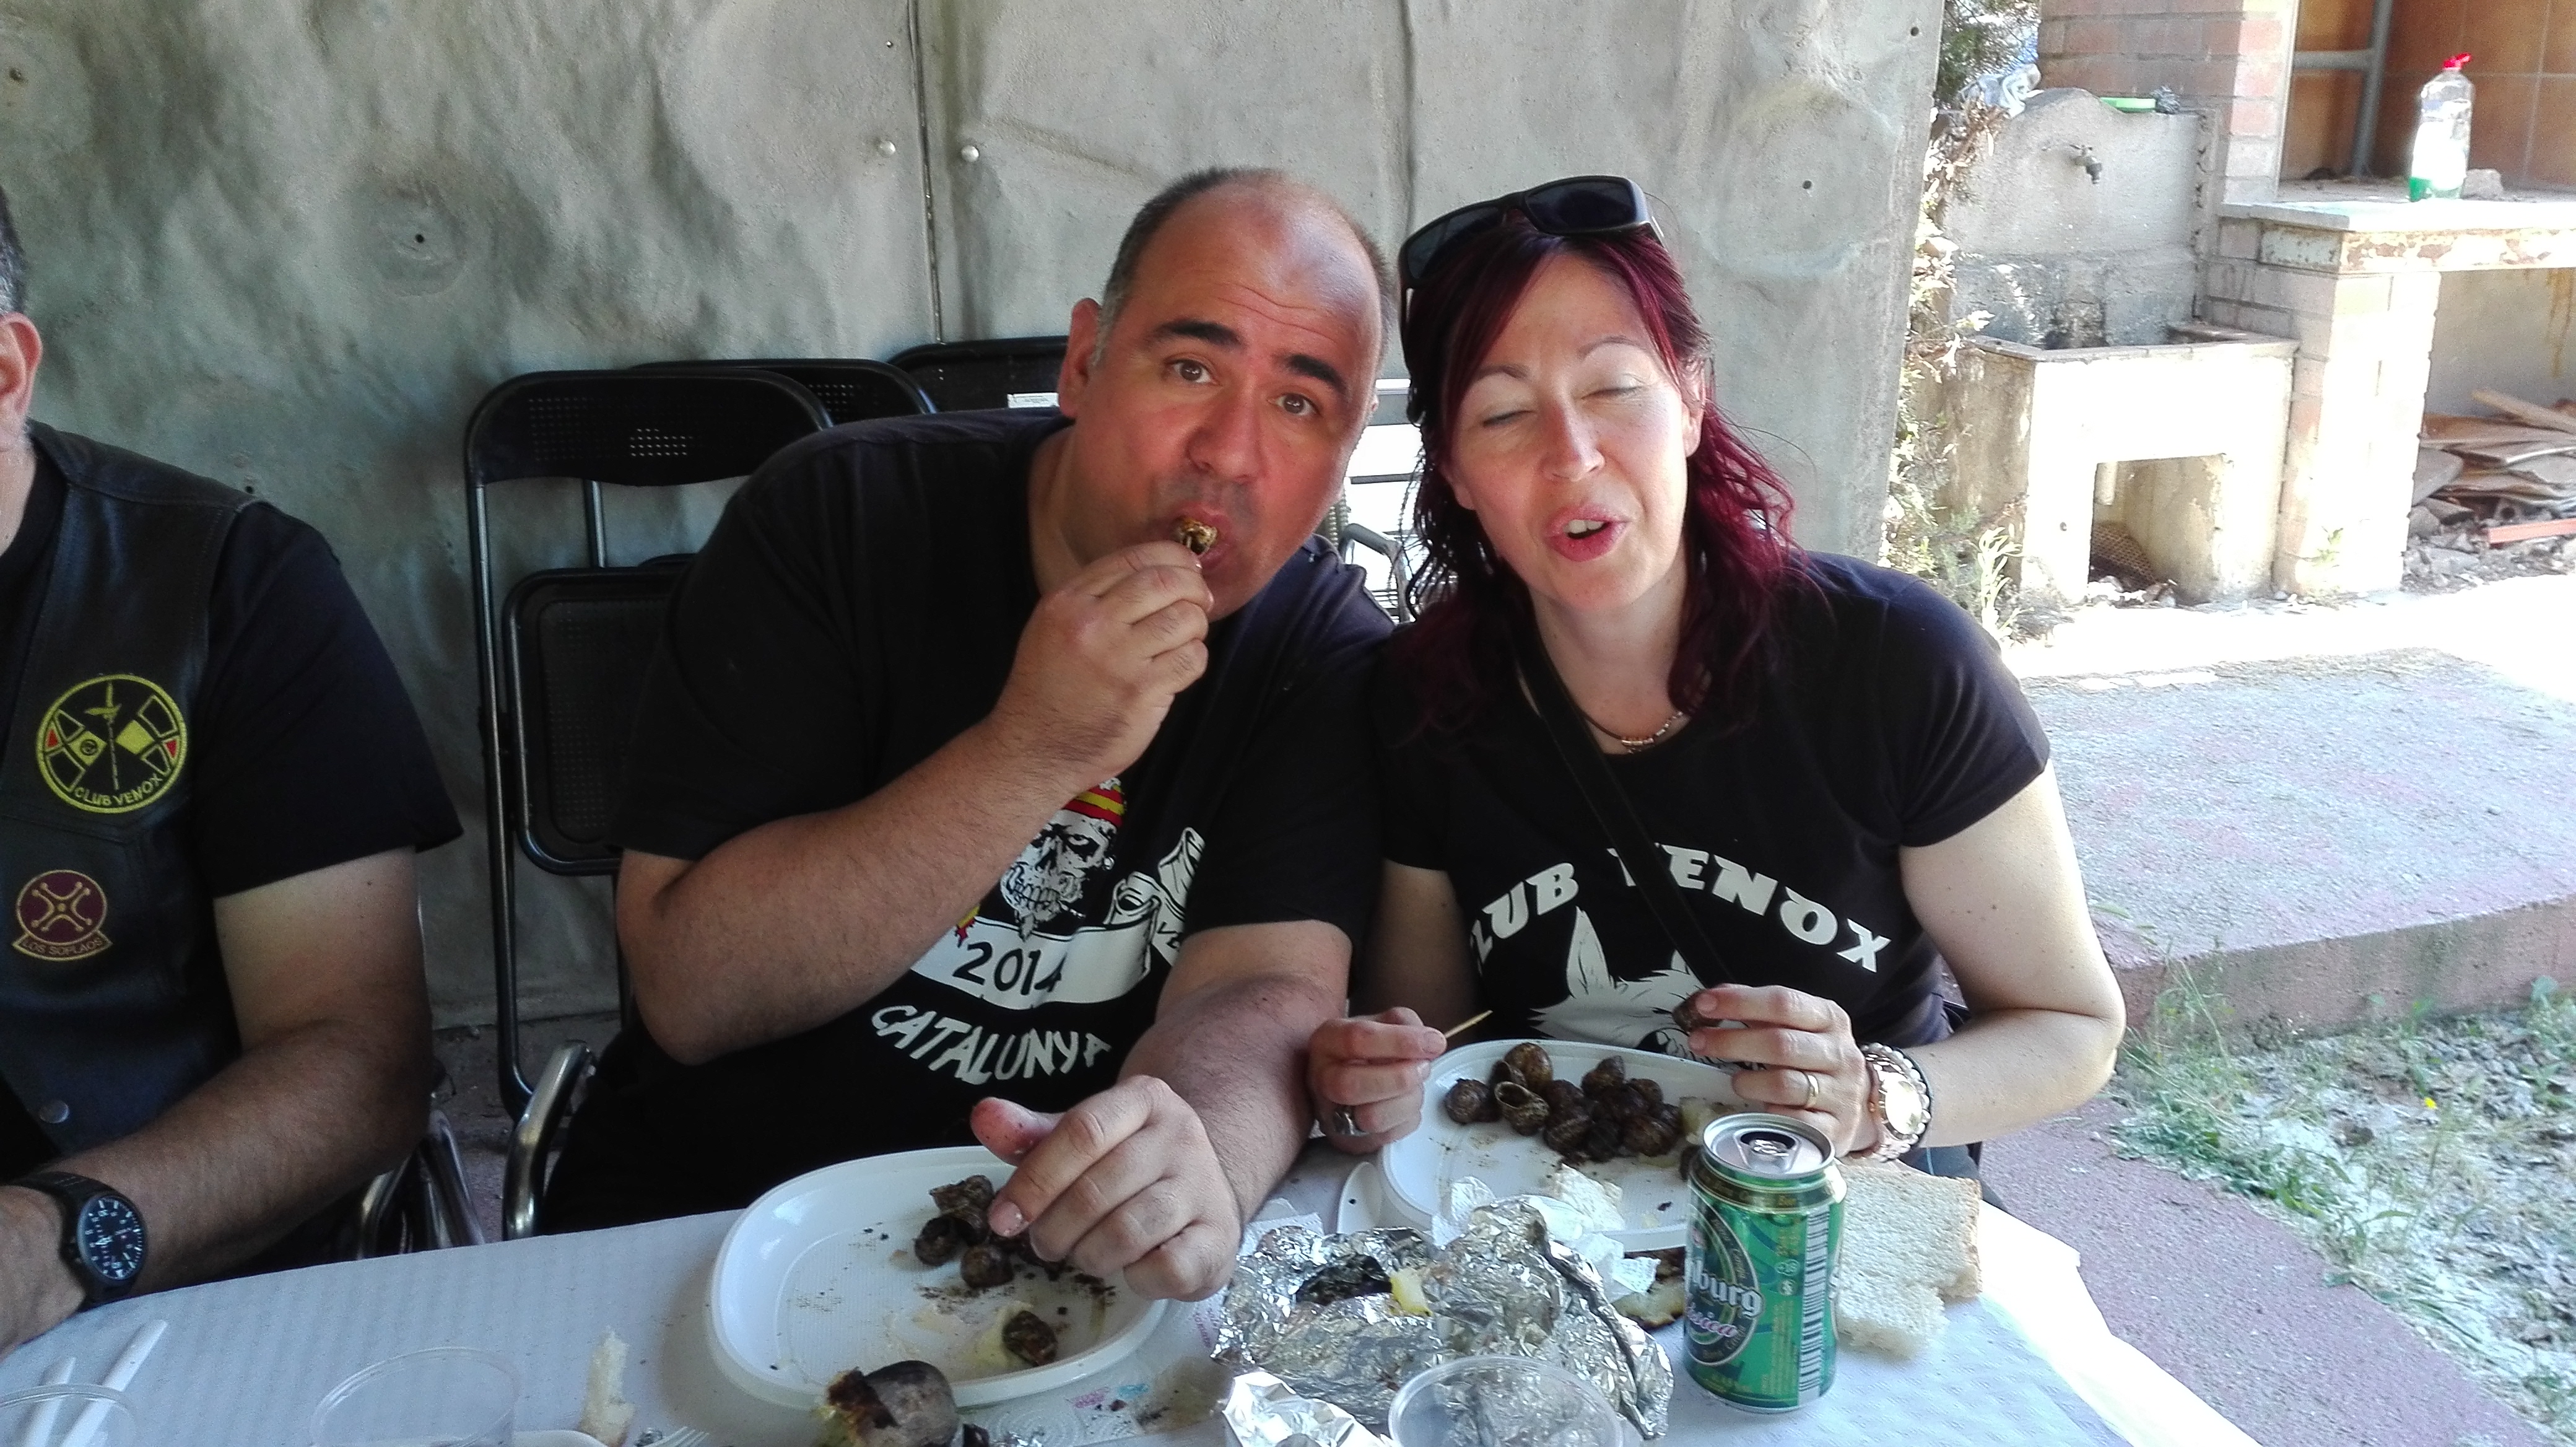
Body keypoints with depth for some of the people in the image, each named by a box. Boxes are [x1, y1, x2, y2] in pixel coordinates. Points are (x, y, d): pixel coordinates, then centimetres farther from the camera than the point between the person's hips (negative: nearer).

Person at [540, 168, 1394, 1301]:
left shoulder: (1324, 653, -5)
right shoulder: (836, 519, -11)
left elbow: (1266, 989, -15)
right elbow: (687, 994, -16)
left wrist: (1198, 1156, -39)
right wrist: (1035, 750, -27)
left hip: (1079, 1248, 2)